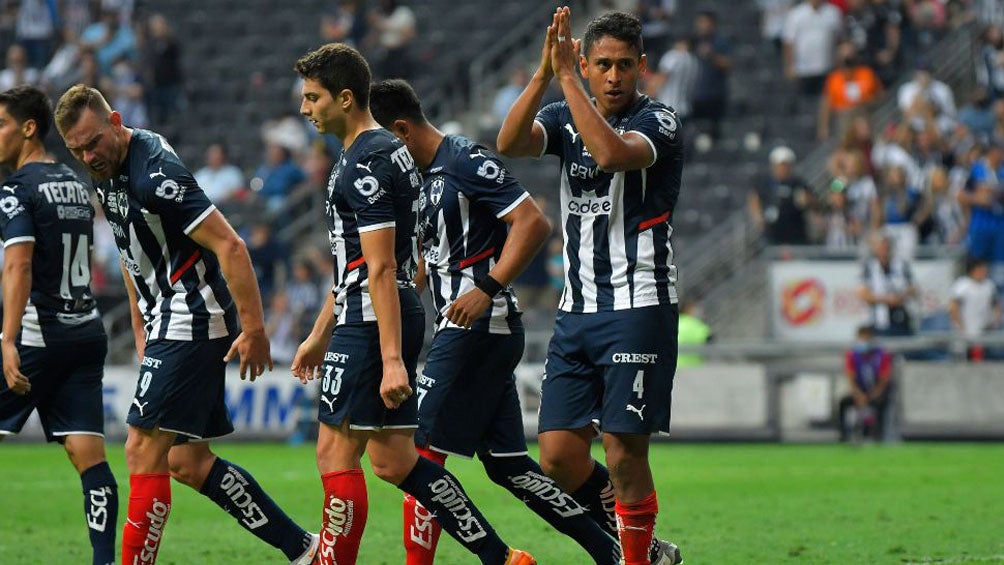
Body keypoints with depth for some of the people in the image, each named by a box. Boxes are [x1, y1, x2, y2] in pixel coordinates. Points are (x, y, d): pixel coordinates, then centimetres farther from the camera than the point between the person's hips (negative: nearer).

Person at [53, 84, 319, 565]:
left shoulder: (153, 172, -22)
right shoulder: (108, 172, 8)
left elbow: (229, 245, -23)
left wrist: (254, 330, -23)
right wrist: (142, 331, 21)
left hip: (192, 322, -10)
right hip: (169, 323, 10)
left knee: (144, 450, -12)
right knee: (187, 462, 10)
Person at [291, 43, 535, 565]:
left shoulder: (367, 163, -15)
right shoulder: (385, 151, 17)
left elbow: (380, 269, -21)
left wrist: (392, 360, -25)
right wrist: (318, 336, 27)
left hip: (372, 326, -10)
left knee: (336, 455, -5)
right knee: (392, 461, 10)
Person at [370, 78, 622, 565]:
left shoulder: (466, 161, -12)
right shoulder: (427, 175, 18)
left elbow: (533, 224, -20)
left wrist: (487, 289, -24)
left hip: (477, 329, -10)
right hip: (471, 330, 10)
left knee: (422, 449, -8)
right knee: (506, 464, 8)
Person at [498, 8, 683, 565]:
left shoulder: (659, 122, -7)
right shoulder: (565, 118, 10)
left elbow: (612, 153, -28)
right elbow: (508, 143, -10)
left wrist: (566, 78, -24)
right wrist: (544, 74, -21)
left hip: (637, 309, -6)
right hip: (577, 309, 6)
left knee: (624, 452, -9)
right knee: (558, 456, 1)